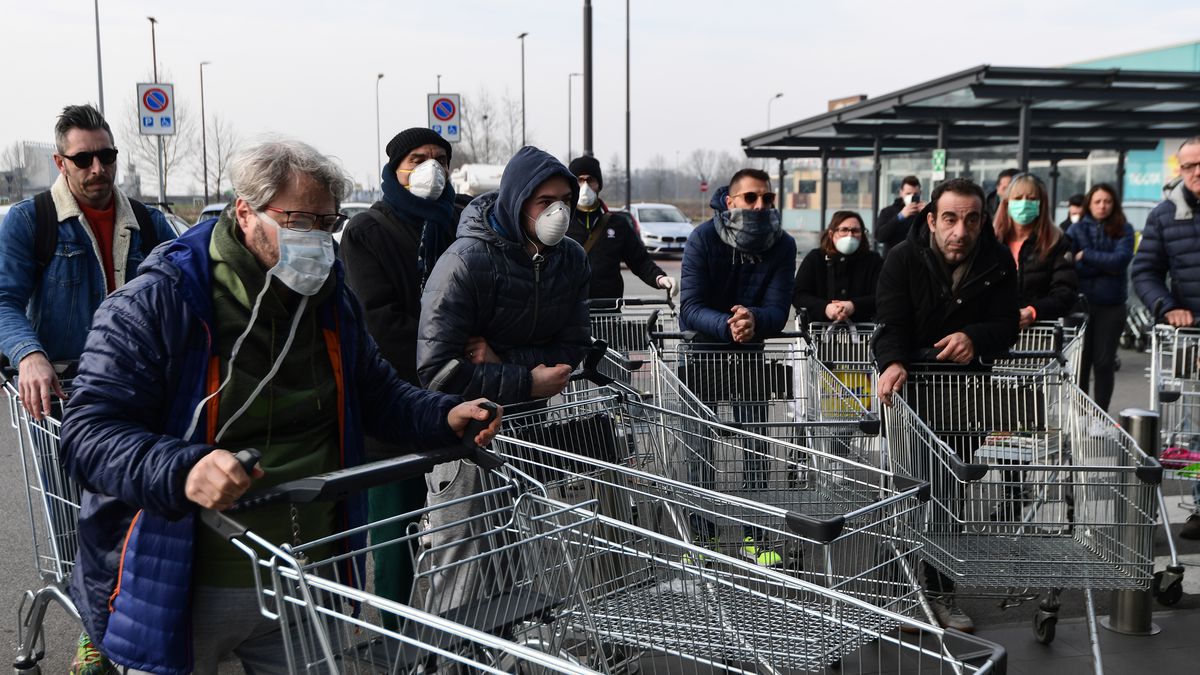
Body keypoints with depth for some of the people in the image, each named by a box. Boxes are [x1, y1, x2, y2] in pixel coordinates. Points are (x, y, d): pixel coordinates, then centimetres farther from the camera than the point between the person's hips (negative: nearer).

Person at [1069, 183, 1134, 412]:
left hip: (1111, 305, 0)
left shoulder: (1124, 230, 2)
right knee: (1080, 361, 5)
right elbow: (1072, 266, -8)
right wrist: (1105, 263, -15)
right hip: (1081, 302, 0)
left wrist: (1086, 256, -11)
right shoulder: (1077, 229, 3)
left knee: (1104, 362, 5)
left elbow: (1121, 260, -13)